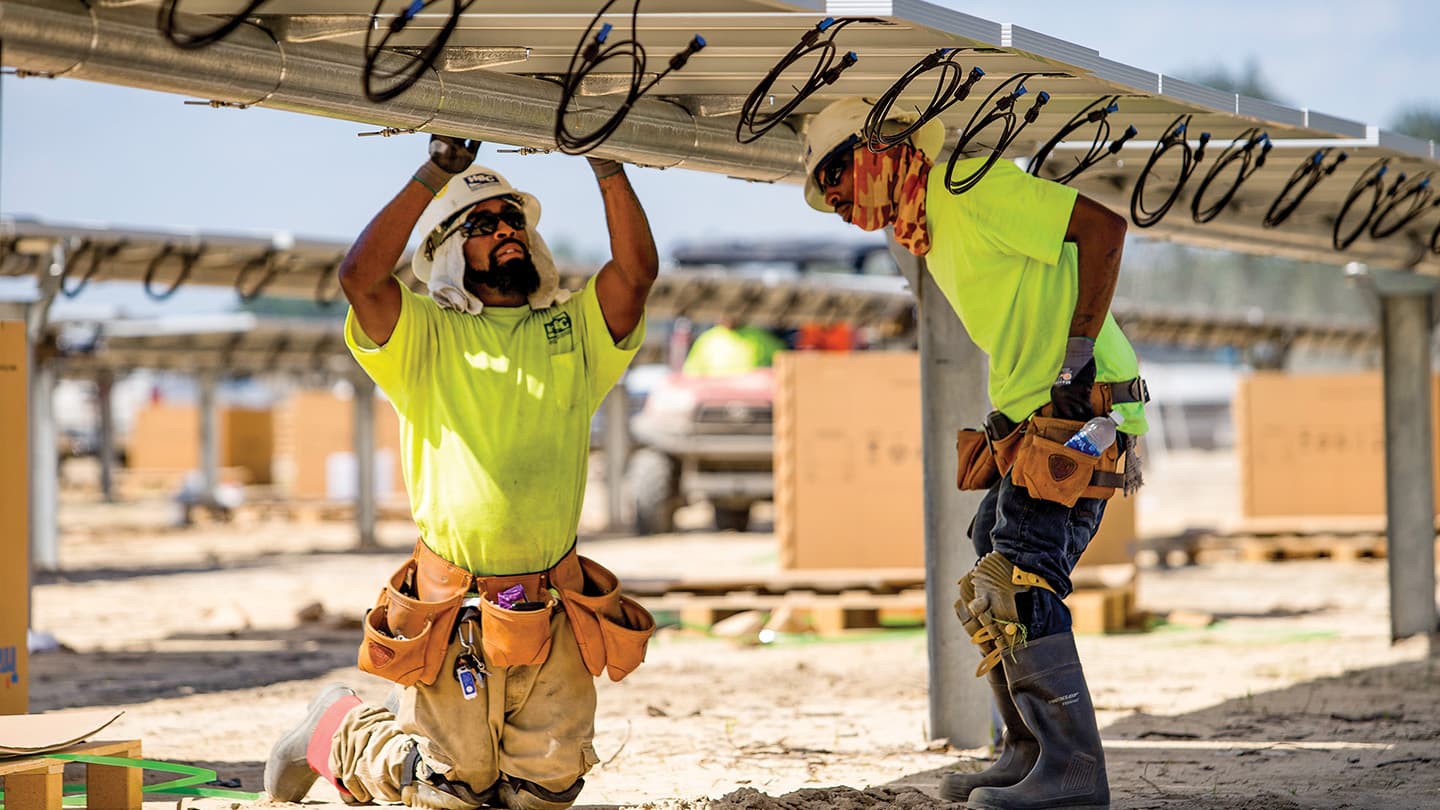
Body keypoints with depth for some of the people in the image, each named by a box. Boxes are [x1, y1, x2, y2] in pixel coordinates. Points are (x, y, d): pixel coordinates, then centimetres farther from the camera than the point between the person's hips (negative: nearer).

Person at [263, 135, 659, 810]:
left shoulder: (574, 330, 11)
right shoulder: (427, 335, 2)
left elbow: (637, 271, -6)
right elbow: (360, 277, -17)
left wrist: (606, 163, -9)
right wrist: (435, 174, -16)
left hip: (554, 617, 3)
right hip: (453, 613, -3)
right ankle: (337, 730, 30)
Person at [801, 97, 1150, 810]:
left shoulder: (969, 188, -13)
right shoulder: (928, 233, 18)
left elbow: (1101, 225, -19)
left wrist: (1078, 351, -22)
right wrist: (1009, 415, 13)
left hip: (1079, 411, -10)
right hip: (1030, 422, 10)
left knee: (1019, 590, -16)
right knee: (992, 595, 12)